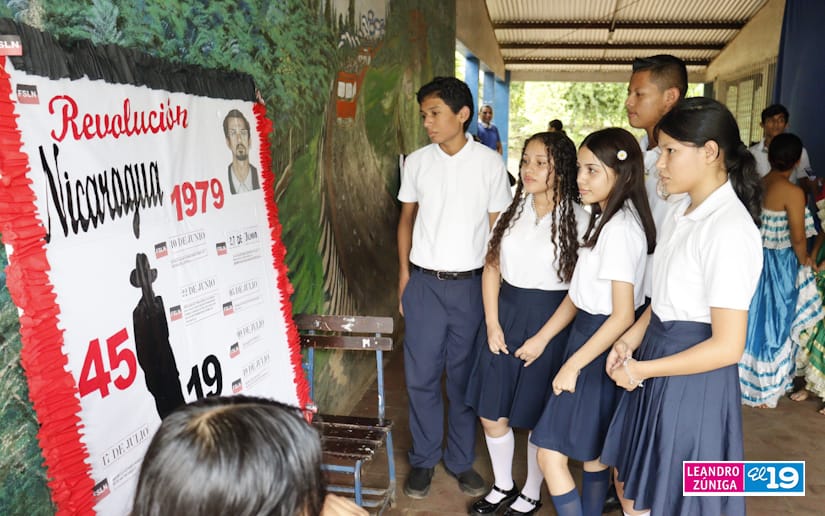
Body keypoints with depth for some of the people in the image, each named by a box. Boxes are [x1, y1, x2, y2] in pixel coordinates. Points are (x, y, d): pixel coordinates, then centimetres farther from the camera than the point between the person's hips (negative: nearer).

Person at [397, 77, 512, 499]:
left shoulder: (490, 163, -4)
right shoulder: (416, 162, 2)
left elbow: (497, 226, 0)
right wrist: (404, 273, 5)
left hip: (470, 285, -1)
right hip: (424, 283, 2)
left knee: (464, 377, 10)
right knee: (421, 376, 7)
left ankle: (460, 459, 29)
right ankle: (423, 459, 26)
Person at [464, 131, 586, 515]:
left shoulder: (578, 219, -9)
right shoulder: (512, 212, 6)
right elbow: (491, 269, 6)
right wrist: (492, 323, -3)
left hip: (550, 321, -5)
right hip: (504, 314, 5)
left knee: (538, 417, 10)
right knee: (491, 414, 11)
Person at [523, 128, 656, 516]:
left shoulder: (620, 229, -22)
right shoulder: (606, 219, 9)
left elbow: (623, 316, -23)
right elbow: (579, 292, 12)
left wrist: (573, 365, -19)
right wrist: (541, 338, 12)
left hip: (599, 349, -10)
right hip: (589, 336, 10)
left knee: (551, 453, -2)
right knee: (592, 451, 20)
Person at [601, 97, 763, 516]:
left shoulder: (730, 230, -23)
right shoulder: (678, 214, 5)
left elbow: (727, 346, -23)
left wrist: (641, 369, -16)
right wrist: (630, 341, -2)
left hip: (693, 378, -8)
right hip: (657, 359, 8)